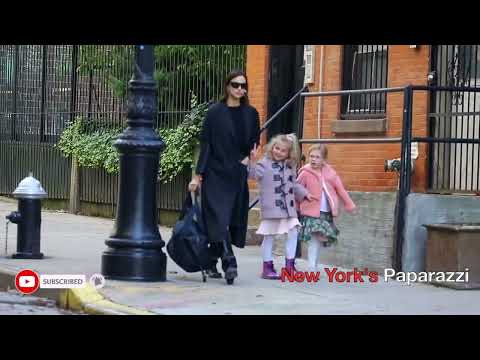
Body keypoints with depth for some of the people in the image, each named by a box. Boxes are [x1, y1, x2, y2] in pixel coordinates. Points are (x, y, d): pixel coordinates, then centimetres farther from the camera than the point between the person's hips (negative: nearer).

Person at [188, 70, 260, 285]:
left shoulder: (251, 113, 6)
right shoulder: (215, 112, -4)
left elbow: (255, 141, 18)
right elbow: (205, 144, -5)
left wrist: (249, 156, -2)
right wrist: (198, 175, -8)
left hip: (238, 176, 4)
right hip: (215, 174, -4)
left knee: (232, 220, 4)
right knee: (219, 218, -13)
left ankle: (212, 263, 15)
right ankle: (229, 264, -20)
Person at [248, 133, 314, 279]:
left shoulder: (290, 166, 13)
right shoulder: (265, 163, -7)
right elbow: (253, 174, -23)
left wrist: (304, 194, 26)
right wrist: (252, 162, -38)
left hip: (288, 208, 6)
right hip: (271, 208, -6)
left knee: (293, 233, 5)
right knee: (269, 236, 2)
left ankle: (289, 265, 15)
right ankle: (267, 267, 10)